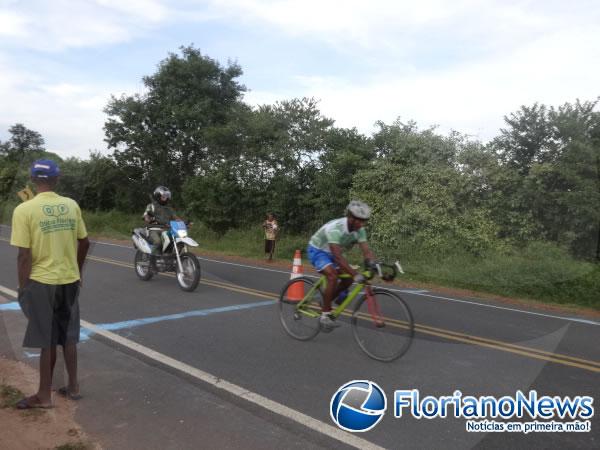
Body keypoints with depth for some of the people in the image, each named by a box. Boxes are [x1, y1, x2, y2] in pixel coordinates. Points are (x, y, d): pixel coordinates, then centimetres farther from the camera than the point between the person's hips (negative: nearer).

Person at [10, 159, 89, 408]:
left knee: (47, 341, 7)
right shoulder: (72, 205, -1)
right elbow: (84, 243, 6)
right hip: (69, 280, 4)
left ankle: (44, 395, 21)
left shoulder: (24, 210, -14)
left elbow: (25, 256, -14)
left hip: (42, 282, -4)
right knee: (68, 337, 16)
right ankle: (73, 387, 28)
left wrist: (22, 287, -2)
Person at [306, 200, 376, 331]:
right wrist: (355, 274, -51)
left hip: (330, 253, 8)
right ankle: (325, 315, -17)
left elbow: (367, 251, -19)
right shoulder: (335, 228, -37)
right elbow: (338, 256, -44)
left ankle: (325, 304, 15)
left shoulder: (359, 230, -15)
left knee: (349, 277, -5)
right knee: (333, 276, -29)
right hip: (317, 250, -7)